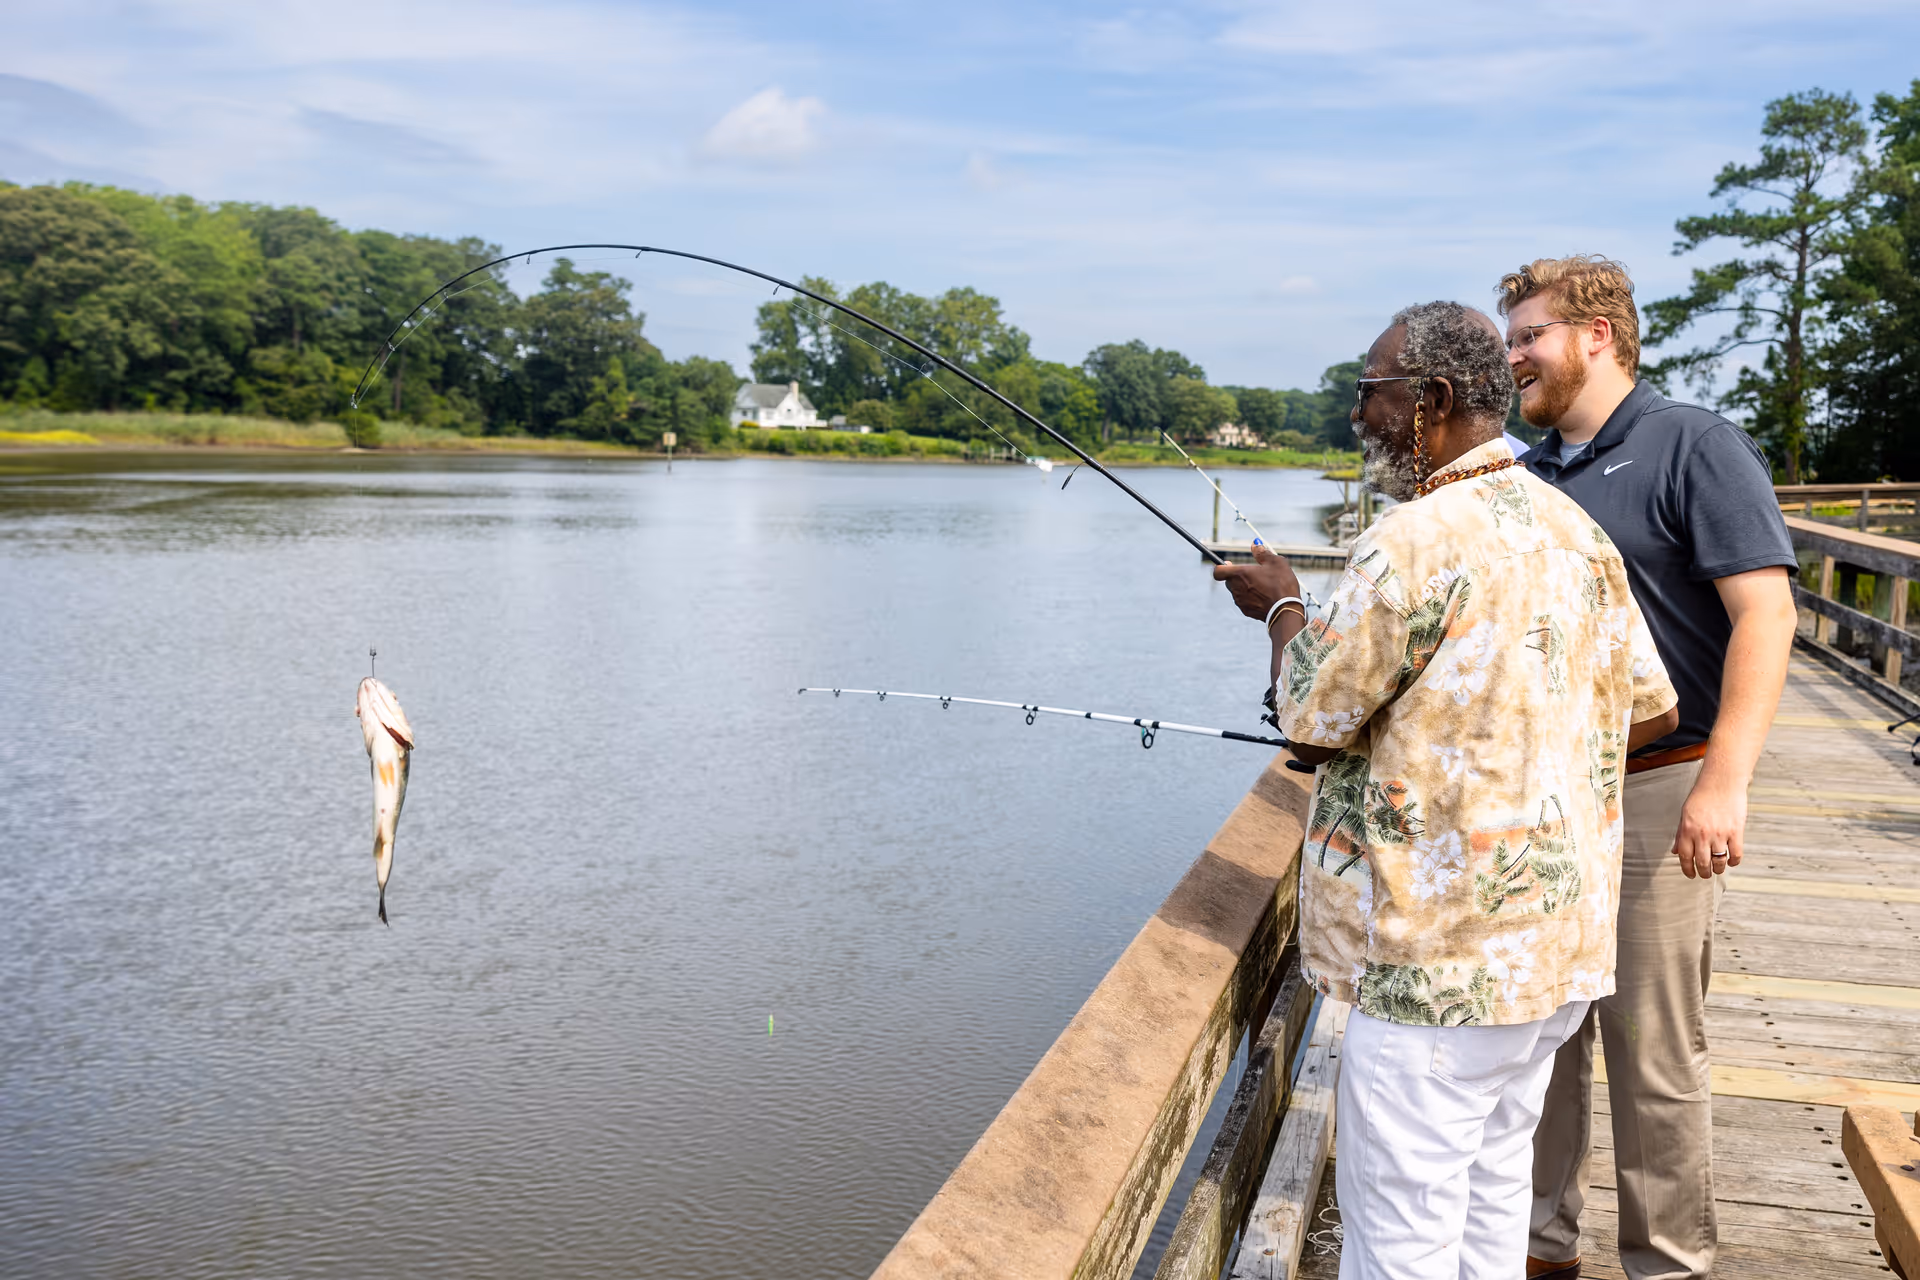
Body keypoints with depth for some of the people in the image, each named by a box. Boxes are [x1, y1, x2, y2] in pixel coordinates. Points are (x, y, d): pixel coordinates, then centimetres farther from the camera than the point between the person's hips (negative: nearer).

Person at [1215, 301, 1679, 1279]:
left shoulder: (1415, 543, -21)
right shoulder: (1576, 531, 7)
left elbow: (1310, 719, -12)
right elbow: (1650, 709, 14)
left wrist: (1280, 606, 5)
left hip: (1443, 960, -9)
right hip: (1557, 940, 9)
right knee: (1493, 1183, 23)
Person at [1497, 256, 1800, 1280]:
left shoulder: (1694, 447, -6)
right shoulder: (1523, 477, 13)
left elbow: (1765, 614, -14)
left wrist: (1724, 781, -22)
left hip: (1654, 792, -6)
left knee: (1652, 1045, 1)